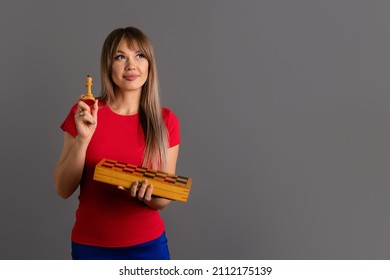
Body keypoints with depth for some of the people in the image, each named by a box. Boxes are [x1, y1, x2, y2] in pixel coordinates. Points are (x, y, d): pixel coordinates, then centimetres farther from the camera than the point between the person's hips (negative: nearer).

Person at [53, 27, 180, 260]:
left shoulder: (166, 121, -6)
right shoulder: (84, 113, -6)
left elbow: (163, 200, -3)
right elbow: (63, 189, -7)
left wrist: (148, 194, -23)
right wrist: (83, 138, -19)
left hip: (148, 244, 0)